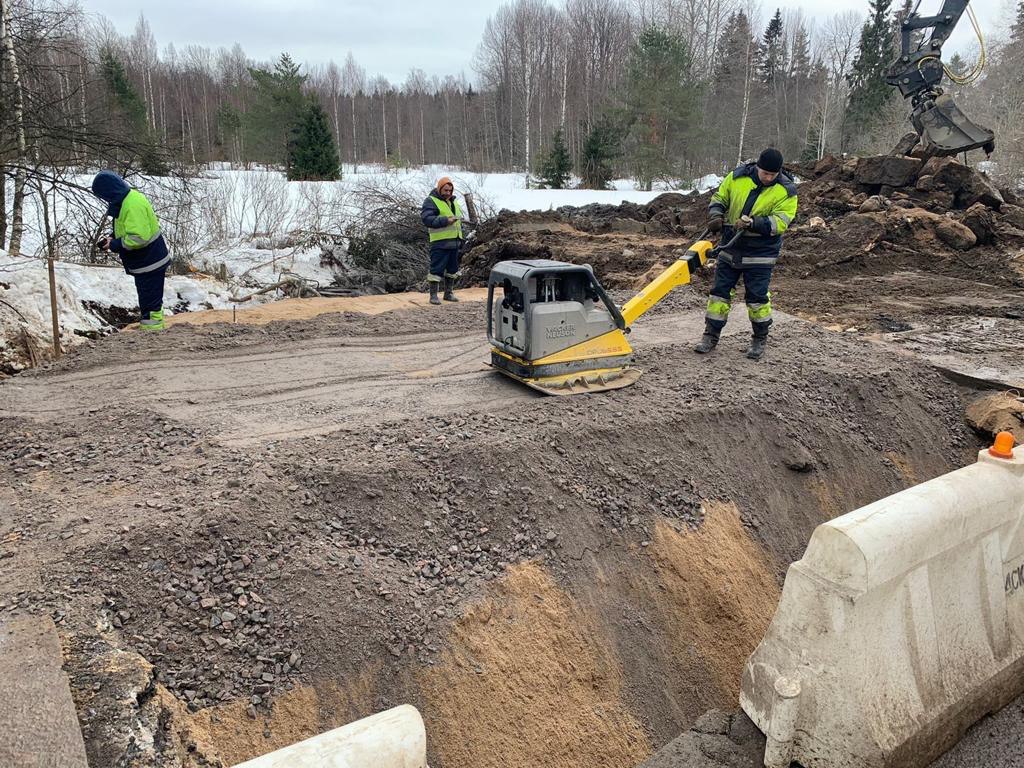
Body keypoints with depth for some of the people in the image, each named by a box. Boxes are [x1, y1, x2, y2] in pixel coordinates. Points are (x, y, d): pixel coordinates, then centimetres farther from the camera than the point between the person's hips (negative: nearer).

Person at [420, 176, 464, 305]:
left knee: (452, 269, 14)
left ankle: (449, 293, 25)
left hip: (454, 241, 8)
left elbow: (459, 219, 28)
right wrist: (446, 220, -26)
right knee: (437, 269, -5)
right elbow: (427, 219, -20)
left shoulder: (454, 202, 18)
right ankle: (433, 295, 3)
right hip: (440, 242, -8)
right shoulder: (431, 201, -7)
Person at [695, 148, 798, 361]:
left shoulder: (786, 191, -9)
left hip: (760, 253, -3)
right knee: (719, 291, 6)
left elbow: (780, 221, -17)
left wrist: (753, 223, -29)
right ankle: (711, 336, 16)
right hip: (730, 248, 3)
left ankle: (760, 340, 17)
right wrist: (715, 215, -11)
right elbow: (719, 198, 9)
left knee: (757, 296, 0)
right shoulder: (737, 177, -3)